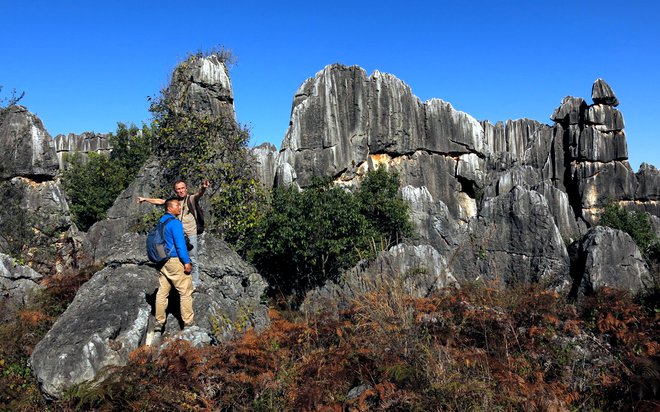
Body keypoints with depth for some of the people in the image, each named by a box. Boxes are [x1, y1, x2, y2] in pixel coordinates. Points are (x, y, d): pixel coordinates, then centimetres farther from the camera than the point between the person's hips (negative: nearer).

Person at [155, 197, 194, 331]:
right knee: (186, 292, 1)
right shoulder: (175, 222, -16)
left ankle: (159, 322, 17)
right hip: (175, 260, -9)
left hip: (163, 261, 9)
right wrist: (187, 262, -16)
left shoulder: (161, 221, 11)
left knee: (162, 292, 11)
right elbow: (180, 244, -20)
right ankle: (188, 321, 7)